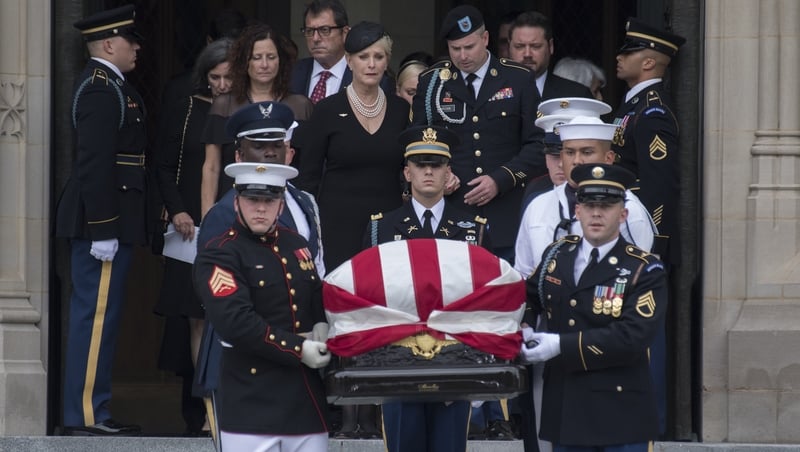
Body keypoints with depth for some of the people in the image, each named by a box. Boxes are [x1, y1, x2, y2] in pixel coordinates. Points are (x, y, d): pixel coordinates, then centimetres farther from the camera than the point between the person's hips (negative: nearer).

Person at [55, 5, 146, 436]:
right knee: (96, 315, -8)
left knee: (95, 315, 13)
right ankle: (86, 413, -7)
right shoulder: (102, 89, -16)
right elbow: (95, 163, -22)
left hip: (105, 221, 11)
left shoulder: (106, 85, 17)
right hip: (104, 221, -11)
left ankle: (92, 409, 17)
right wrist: (102, 230, -24)